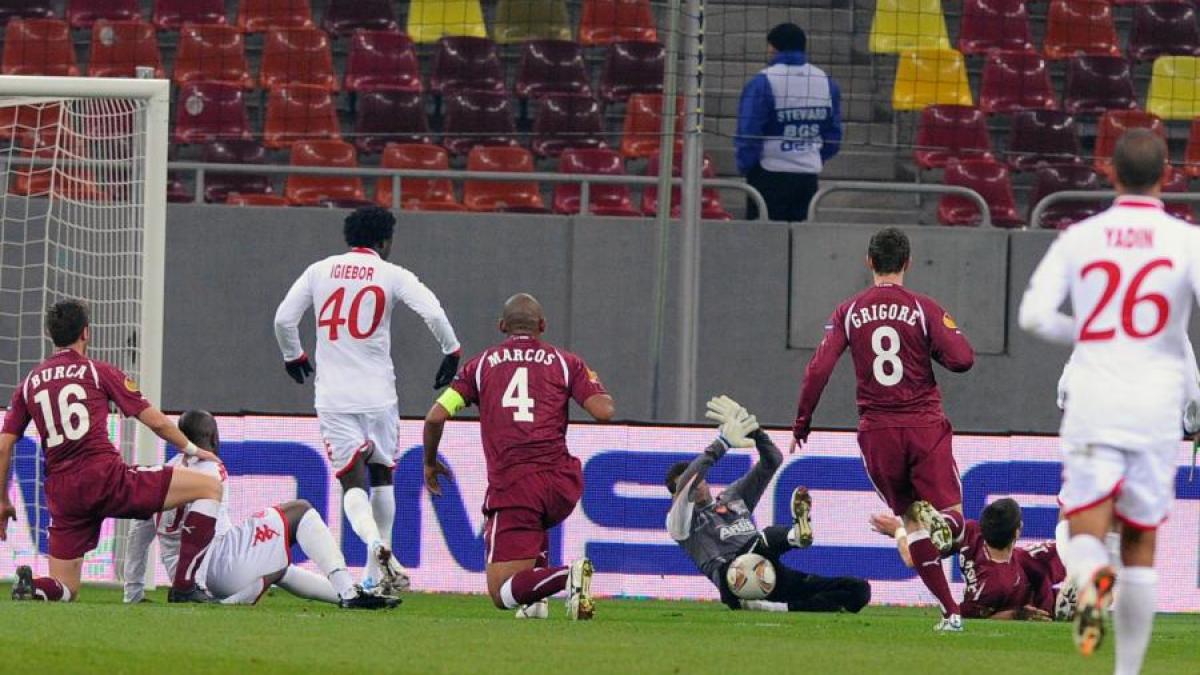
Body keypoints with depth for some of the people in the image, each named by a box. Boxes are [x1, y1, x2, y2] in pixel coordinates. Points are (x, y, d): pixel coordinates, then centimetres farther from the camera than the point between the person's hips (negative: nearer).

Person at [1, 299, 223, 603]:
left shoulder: (30, 383, 17)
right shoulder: (99, 372, 7)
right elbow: (156, 422, 8)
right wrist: (193, 450, 25)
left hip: (62, 494, 5)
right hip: (106, 478, -5)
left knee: (64, 590, 17)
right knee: (209, 487, 4)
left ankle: (31, 585, -20)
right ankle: (183, 586, -4)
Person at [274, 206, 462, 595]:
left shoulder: (319, 271, 6)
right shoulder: (391, 275, -1)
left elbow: (283, 319, 5)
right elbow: (434, 314, -11)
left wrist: (293, 356, 24)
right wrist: (452, 351, 6)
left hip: (333, 398, 0)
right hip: (377, 395, 0)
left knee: (352, 481, -2)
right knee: (382, 475, 17)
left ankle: (376, 544, -31)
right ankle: (377, 572, 18)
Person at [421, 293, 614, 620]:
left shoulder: (482, 364, 13)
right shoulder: (565, 361, 12)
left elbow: (435, 416, 7)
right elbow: (603, 411, 2)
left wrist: (430, 463, 25)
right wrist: (596, 385, 26)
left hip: (511, 485, -3)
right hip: (562, 483, 3)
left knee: (502, 594, -4)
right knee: (532, 521, 41)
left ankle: (566, 576, -30)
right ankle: (535, 600, 22)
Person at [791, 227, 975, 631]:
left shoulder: (849, 313, 4)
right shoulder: (924, 309, -2)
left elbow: (819, 368, -3)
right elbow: (962, 359, -10)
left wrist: (802, 423, 7)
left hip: (877, 431, 2)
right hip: (925, 426, -2)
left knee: (911, 519, 13)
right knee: (951, 515, 1)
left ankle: (950, 611, 4)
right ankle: (942, 523, -38)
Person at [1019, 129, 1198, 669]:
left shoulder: (1079, 238, 3)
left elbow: (1034, 315, -4)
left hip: (1092, 406, 0)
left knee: (1085, 531, 1)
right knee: (1141, 543, 12)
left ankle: (1091, 580, -36)